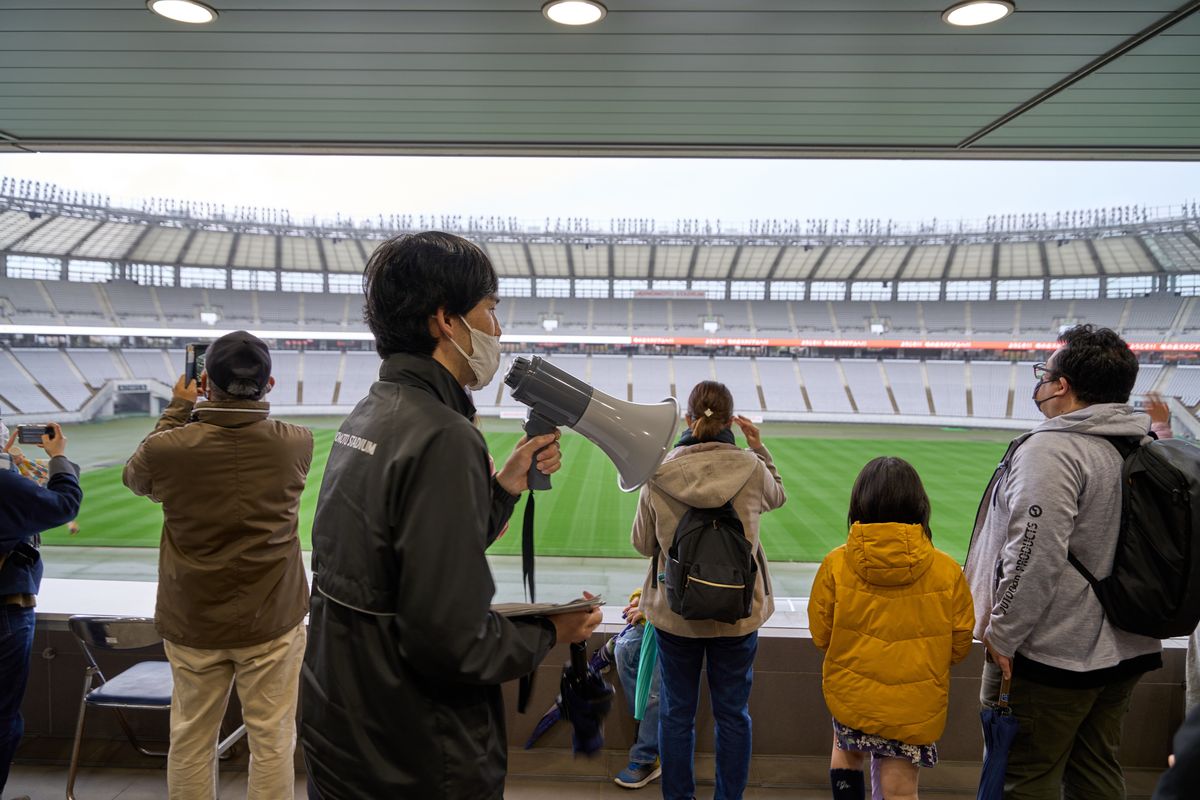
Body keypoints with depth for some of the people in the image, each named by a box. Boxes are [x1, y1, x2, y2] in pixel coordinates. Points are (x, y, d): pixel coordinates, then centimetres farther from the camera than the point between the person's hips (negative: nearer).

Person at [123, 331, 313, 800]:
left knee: (191, 741, 18)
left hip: (193, 623, 1)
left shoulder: (168, 449, -16)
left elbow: (135, 477, 9)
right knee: (272, 740, 11)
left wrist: (178, 409, 12)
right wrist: (243, 403, 15)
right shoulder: (297, 444, -14)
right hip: (272, 621, 0)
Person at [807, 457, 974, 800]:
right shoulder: (947, 571, -12)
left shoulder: (836, 564, -13)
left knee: (845, 751, 28)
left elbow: (821, 635, -3)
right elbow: (959, 646, -2)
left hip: (849, 694, 1)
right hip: (913, 706, 0)